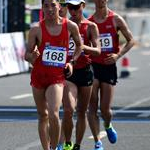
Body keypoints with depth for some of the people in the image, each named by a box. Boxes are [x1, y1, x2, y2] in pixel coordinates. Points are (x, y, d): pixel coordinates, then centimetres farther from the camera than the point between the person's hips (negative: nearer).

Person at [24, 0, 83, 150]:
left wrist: (72, 62, 4)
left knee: (53, 114, -19)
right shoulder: (36, 29, -6)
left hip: (57, 77, -2)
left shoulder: (70, 26, -4)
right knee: (42, 116, 11)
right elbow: (27, 55, -1)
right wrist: (32, 56, -24)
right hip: (38, 75, 2)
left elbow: (79, 45, 16)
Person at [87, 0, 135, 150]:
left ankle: (108, 126, 34)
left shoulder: (116, 19, -1)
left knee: (105, 109, 0)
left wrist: (118, 55, -11)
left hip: (109, 66, -1)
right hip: (92, 66, 1)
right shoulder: (88, 22, 3)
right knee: (92, 107, -5)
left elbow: (131, 40, 3)